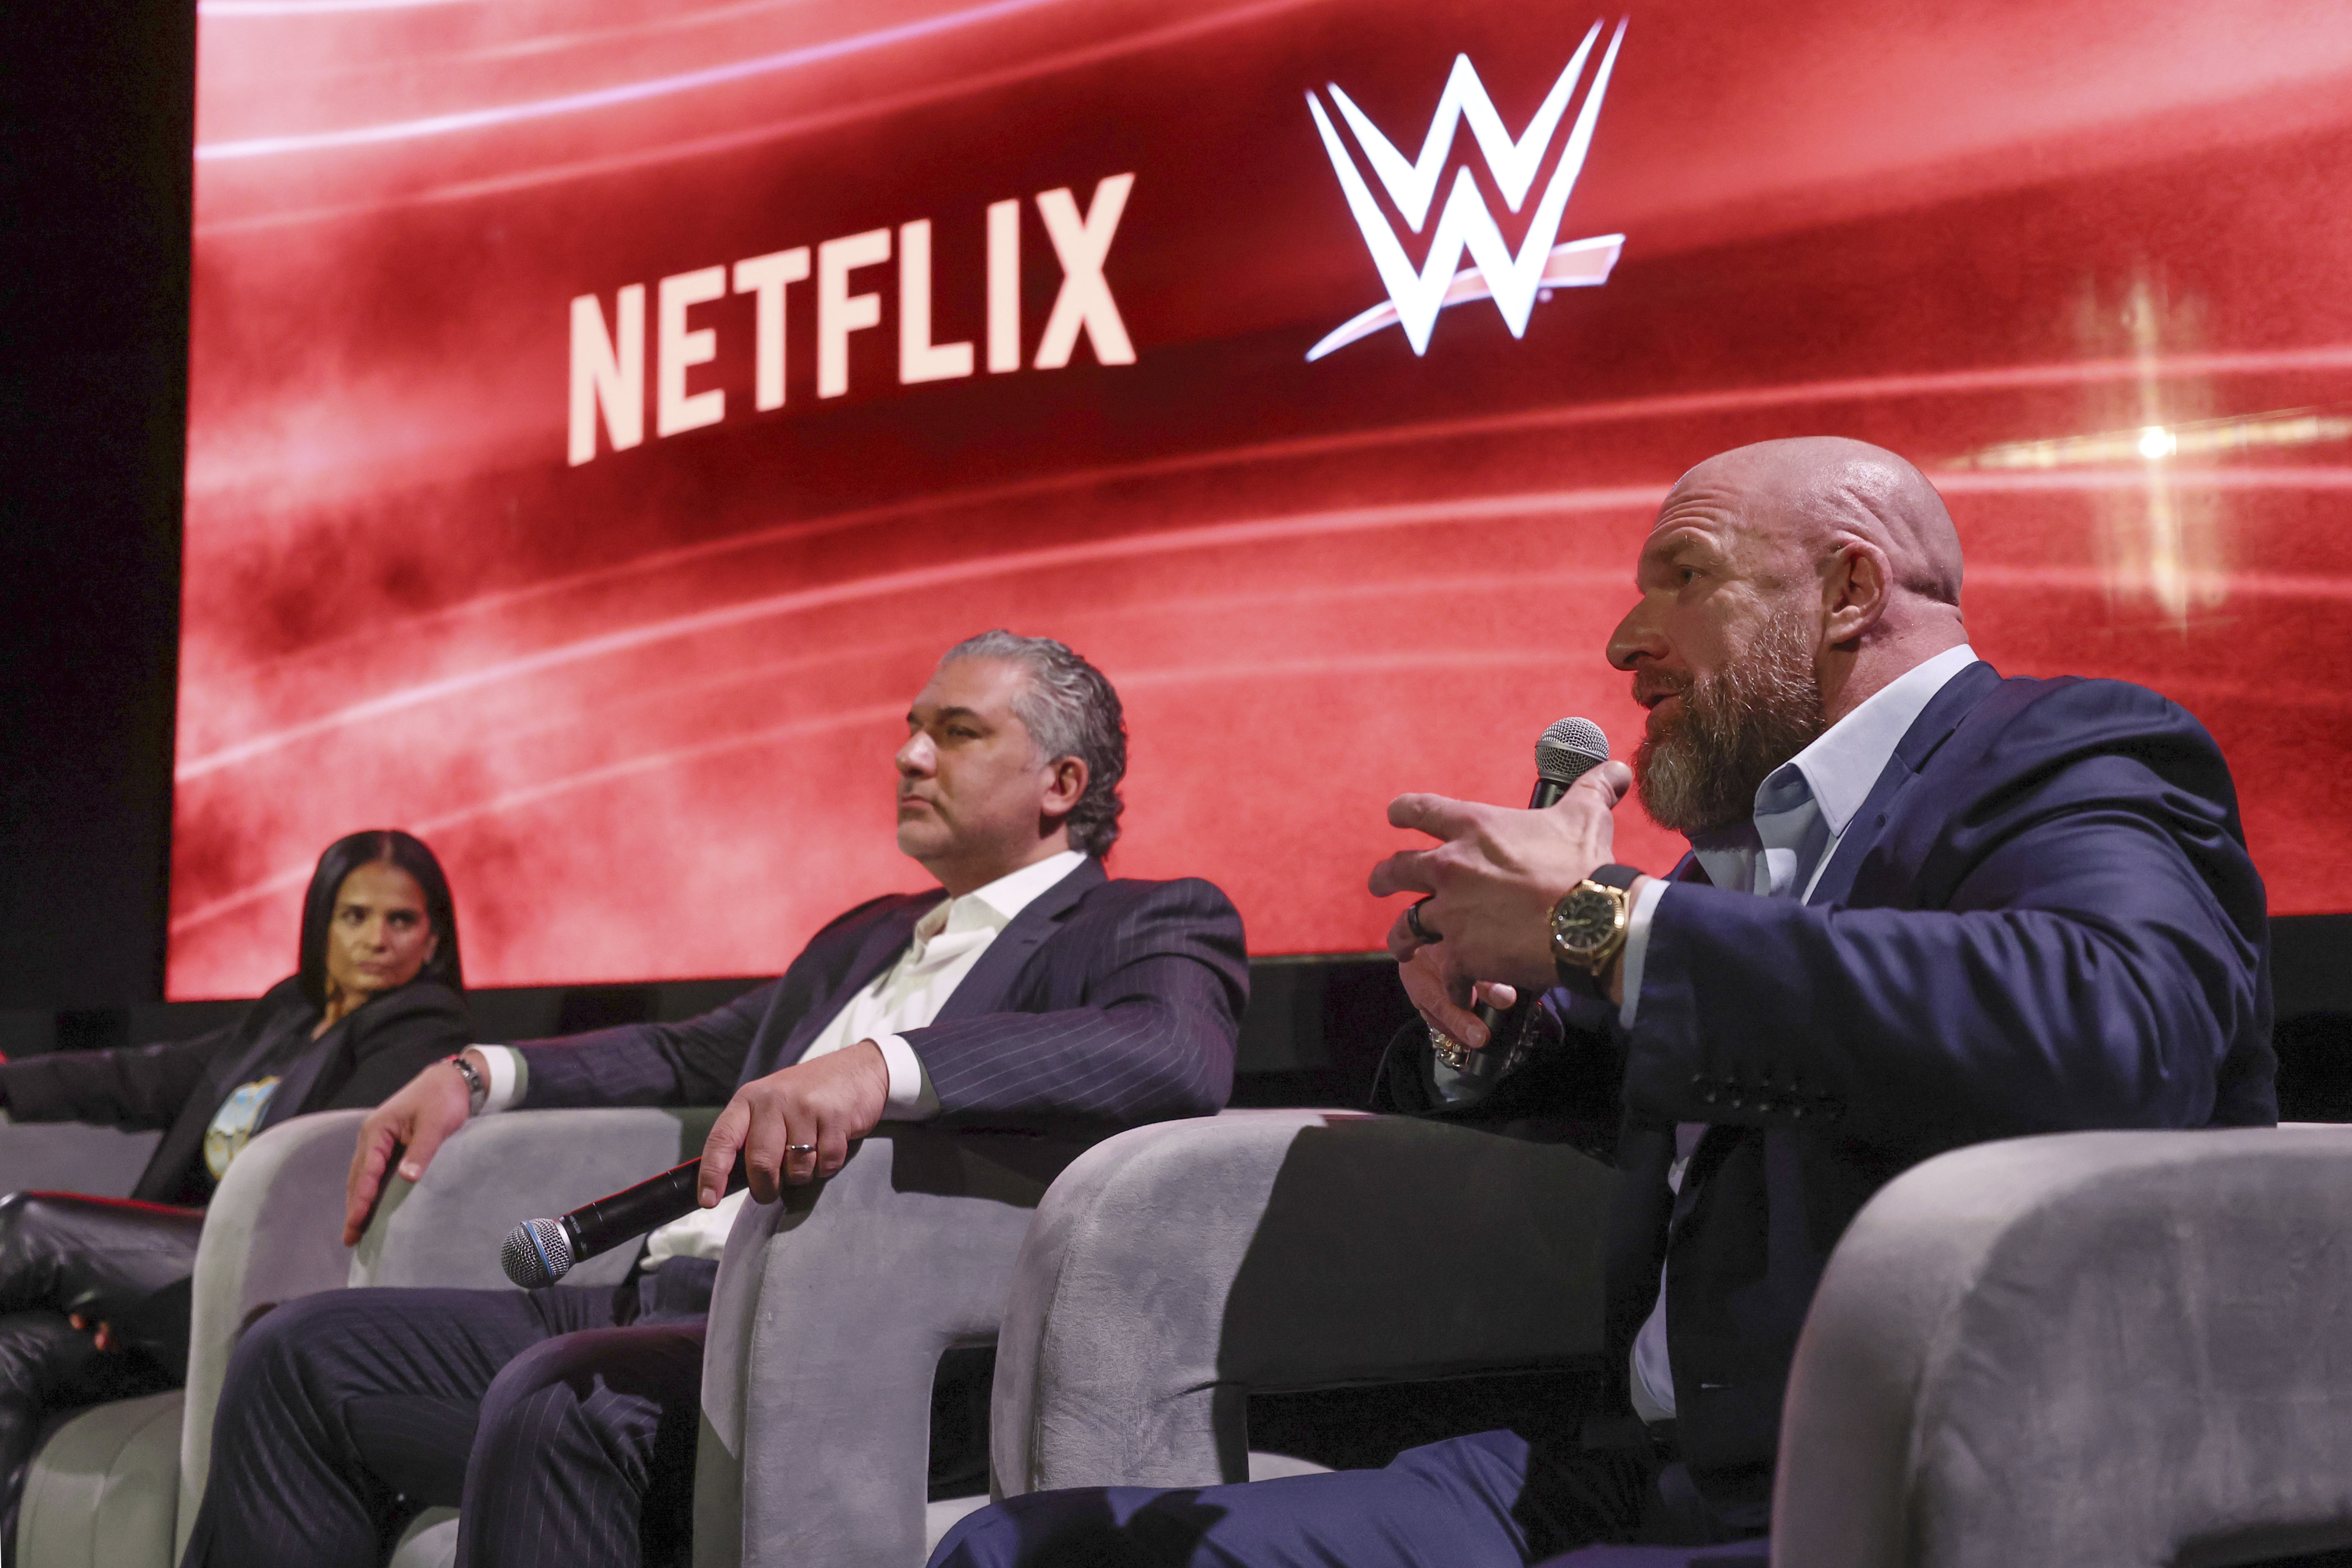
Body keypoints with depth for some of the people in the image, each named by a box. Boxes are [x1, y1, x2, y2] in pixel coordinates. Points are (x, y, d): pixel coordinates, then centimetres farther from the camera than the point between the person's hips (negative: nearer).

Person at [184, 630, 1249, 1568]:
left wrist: (883, 1067, -33)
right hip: (666, 1303, 9)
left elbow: (1179, 1056, -19)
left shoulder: (1154, 927, 4)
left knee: (558, 1401, -35)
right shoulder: (867, 937, 30)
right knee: (300, 1358, -3)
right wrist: (482, 1073, 21)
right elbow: (695, 1057, 39)